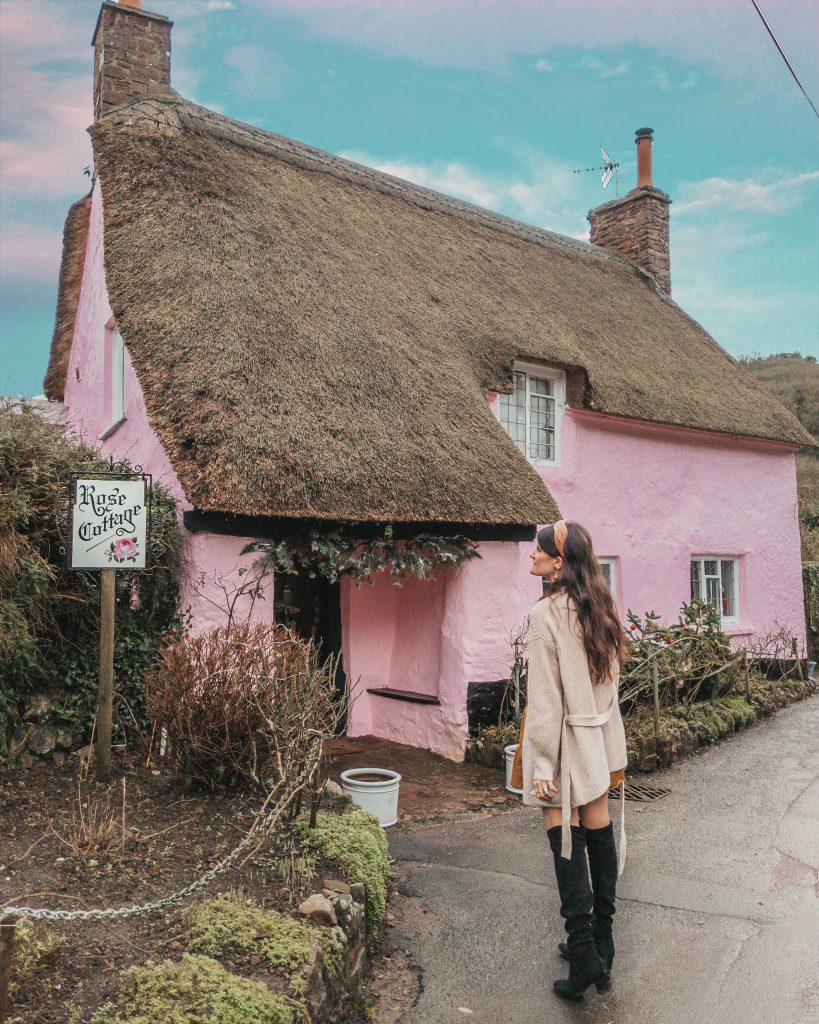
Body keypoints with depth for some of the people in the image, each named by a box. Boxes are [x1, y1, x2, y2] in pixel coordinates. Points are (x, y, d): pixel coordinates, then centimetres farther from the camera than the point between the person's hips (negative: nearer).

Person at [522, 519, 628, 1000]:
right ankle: (602, 949, 27)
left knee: (568, 848, 2)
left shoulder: (547, 613, -17)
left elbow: (545, 698, -18)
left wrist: (542, 765, -13)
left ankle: (585, 957, 10)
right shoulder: (601, 610, 5)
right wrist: (616, 751, 18)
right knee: (600, 839, 14)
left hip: (565, 745, -7)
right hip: (600, 743, 7)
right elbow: (611, 682, 10)